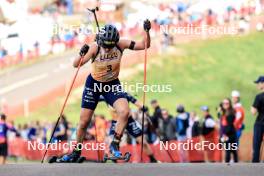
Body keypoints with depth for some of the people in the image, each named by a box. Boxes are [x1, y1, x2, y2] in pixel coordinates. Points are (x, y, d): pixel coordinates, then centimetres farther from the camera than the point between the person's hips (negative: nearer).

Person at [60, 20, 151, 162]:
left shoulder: (121, 45, -20)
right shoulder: (95, 48, -25)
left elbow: (144, 45, -17)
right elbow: (76, 64, -26)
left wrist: (147, 31, -34)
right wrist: (81, 55, -46)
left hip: (112, 84, 1)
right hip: (93, 83, -1)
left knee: (124, 112, -25)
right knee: (84, 121, 3)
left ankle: (115, 145, -7)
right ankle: (76, 152, 26)